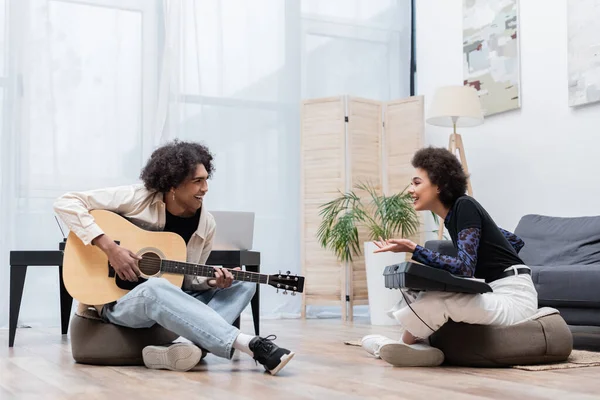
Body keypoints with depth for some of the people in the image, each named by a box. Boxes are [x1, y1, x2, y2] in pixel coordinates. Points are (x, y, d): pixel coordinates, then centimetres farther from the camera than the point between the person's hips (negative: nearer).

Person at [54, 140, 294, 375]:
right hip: (117, 301, -5)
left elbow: (187, 280, 8)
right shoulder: (136, 198, -15)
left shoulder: (206, 224, -2)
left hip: (170, 303, 6)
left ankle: (198, 346, -37)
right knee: (156, 289, -41)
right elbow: (65, 203, -18)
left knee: (244, 283, -10)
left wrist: (211, 281, -16)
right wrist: (109, 247, -28)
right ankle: (253, 345, -44)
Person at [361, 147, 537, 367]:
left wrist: (413, 249, -24)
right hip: (494, 295, 10)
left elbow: (464, 269, -22)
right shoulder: (453, 215, 13)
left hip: (514, 298, -10)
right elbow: (516, 241, 24)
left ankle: (406, 343, -2)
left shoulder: (465, 207, -11)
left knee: (435, 301, -28)